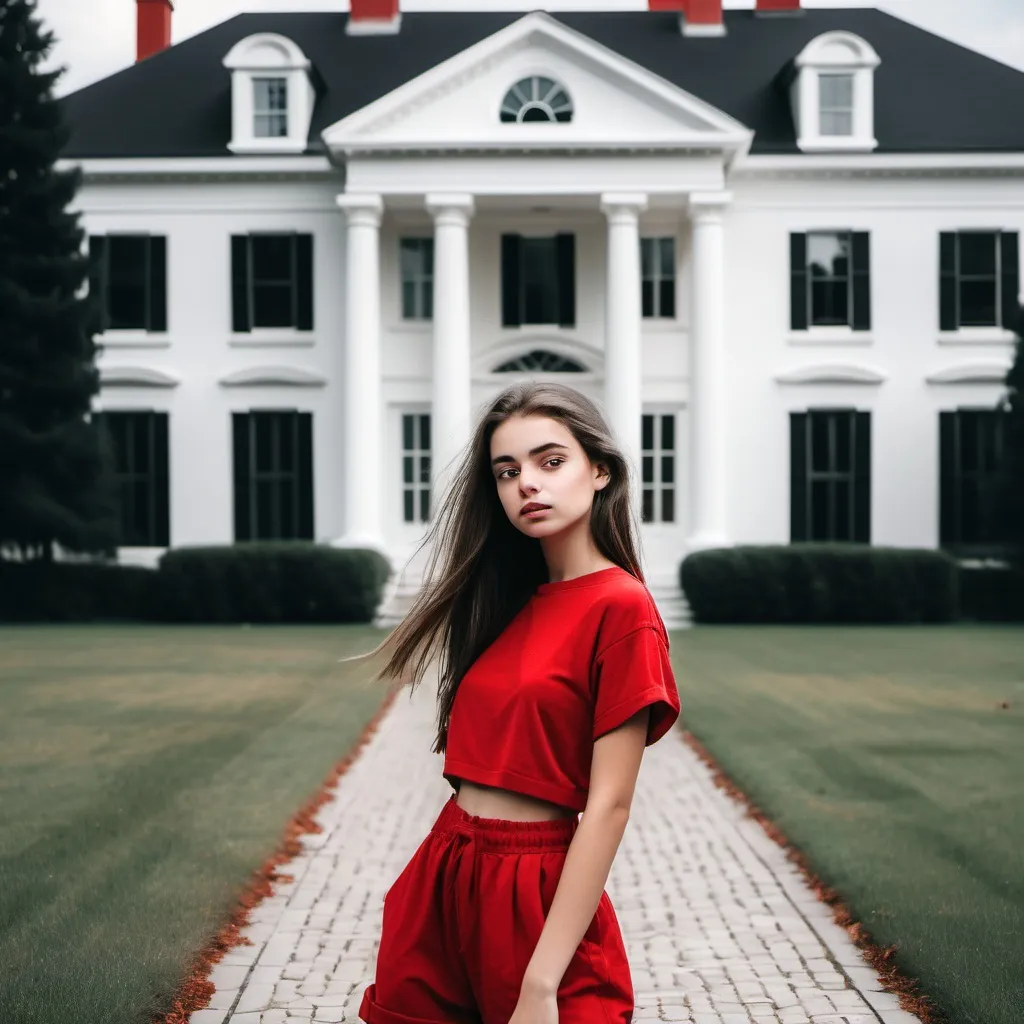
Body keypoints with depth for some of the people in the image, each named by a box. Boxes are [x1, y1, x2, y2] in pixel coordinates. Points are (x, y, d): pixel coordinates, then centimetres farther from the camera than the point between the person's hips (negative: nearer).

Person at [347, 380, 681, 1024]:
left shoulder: (621, 608, -12)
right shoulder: (508, 600, 10)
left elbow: (609, 804, -17)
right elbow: (477, 759, 7)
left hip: (535, 890, -7)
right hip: (445, 874, 7)